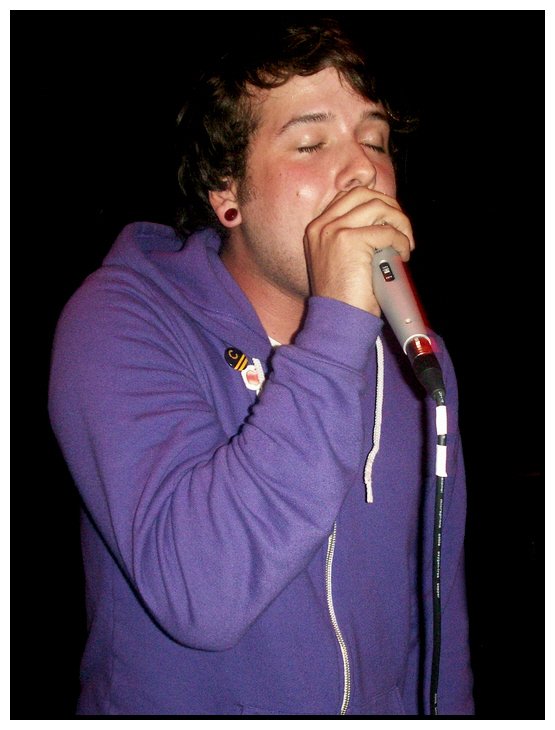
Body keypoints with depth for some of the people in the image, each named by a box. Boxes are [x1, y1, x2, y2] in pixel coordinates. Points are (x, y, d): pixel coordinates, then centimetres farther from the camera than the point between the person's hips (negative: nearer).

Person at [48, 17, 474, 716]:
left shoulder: (415, 359, -7)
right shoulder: (117, 320, -22)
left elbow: (439, 605, 0)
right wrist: (336, 326, -36)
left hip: (386, 708, 5)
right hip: (174, 707, -4)